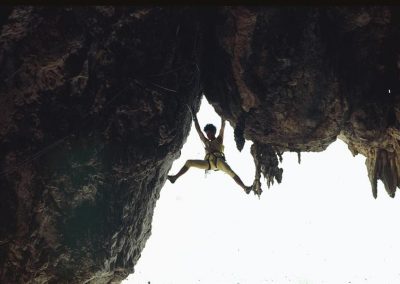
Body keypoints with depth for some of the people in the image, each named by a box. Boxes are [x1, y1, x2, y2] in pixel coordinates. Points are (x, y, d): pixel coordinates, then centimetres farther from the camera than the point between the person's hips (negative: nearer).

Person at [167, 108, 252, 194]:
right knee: (189, 162, -7)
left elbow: (223, 127, 19)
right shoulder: (206, 142, 33)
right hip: (208, 162, 4)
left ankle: (244, 188, -47)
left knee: (230, 171, -33)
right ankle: (175, 177, -12)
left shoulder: (219, 140, 26)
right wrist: (194, 116, 30)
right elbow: (198, 130, 32)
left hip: (218, 160, -4)